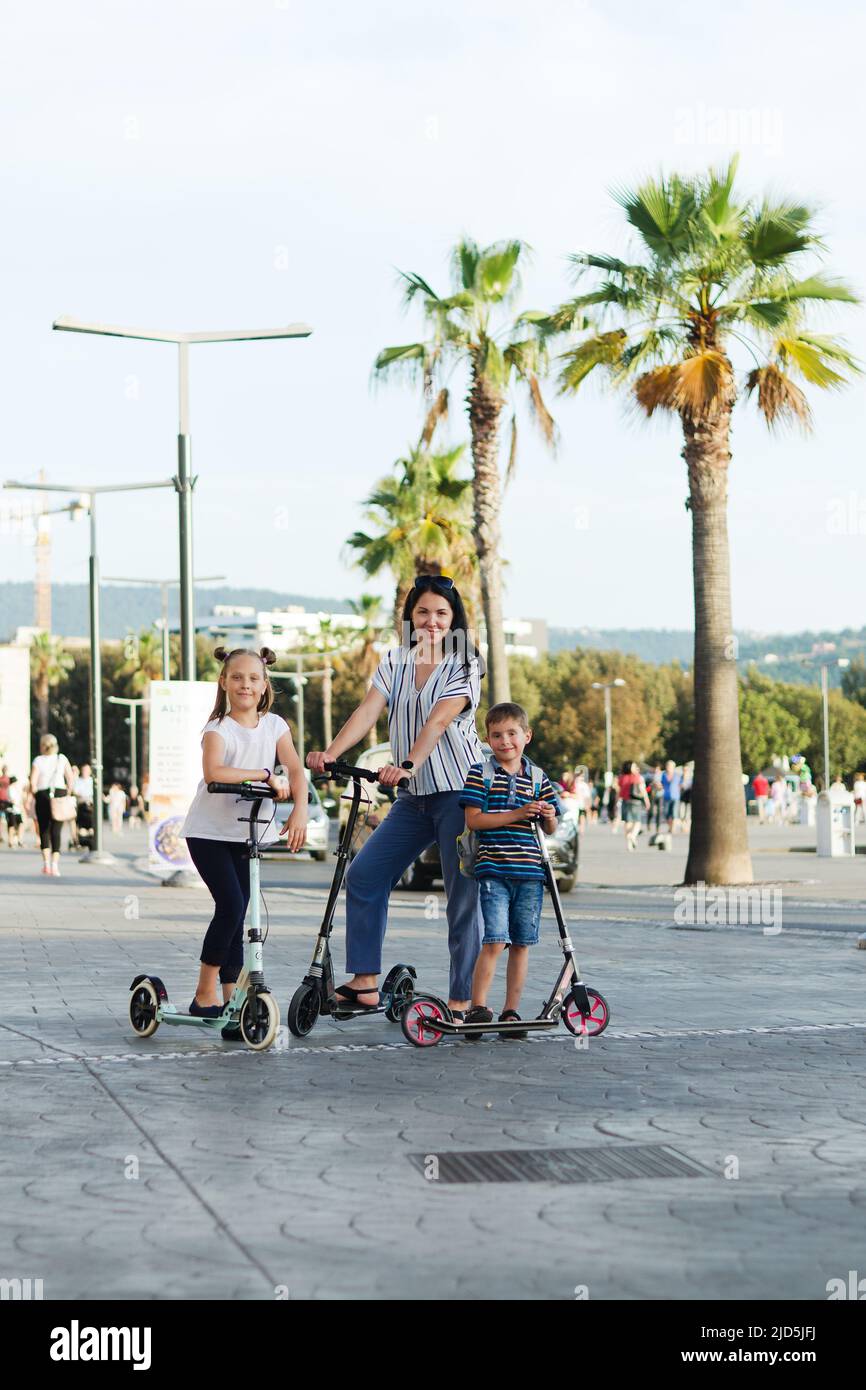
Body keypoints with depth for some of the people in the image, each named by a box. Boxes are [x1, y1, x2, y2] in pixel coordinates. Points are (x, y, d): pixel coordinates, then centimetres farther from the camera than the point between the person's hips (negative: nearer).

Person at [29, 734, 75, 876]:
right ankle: (55, 864, -10)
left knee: (44, 830, 12)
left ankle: (46, 862, 4)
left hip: (43, 796, -1)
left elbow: (33, 782, -8)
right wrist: (67, 795, 10)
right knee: (56, 831, 1)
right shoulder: (62, 759, 6)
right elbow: (70, 779, 1)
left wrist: (35, 795, 7)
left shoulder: (38, 760, -1)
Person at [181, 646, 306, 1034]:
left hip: (249, 833, 5)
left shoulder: (274, 725, 2)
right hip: (210, 831, -4)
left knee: (236, 917, 4)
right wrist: (265, 775, -30)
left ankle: (232, 1005, 8)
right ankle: (204, 995, -6)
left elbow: (295, 770, -8)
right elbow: (213, 772, -32)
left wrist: (299, 812, -25)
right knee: (231, 906, -17)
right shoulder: (219, 729, -13)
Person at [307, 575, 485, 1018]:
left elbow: (438, 721, -21)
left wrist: (408, 764, -36)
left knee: (463, 897, -4)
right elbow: (368, 711, -6)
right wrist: (330, 753, -22)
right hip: (413, 797, 5)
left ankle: (461, 1001, 2)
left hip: (460, 793, -5)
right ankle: (365, 983, 3)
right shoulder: (395, 661, 8)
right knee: (363, 876, -2)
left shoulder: (463, 666, -5)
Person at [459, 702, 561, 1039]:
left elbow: (550, 829, 17)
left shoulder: (537, 777, 12)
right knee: (495, 941, -12)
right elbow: (473, 820, -9)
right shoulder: (480, 773, 1)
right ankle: (477, 1008, -4)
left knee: (521, 944, 6)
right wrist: (516, 815, -15)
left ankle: (511, 1011, 14)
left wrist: (548, 816, -6)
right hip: (494, 870, -4)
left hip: (530, 872, 4)